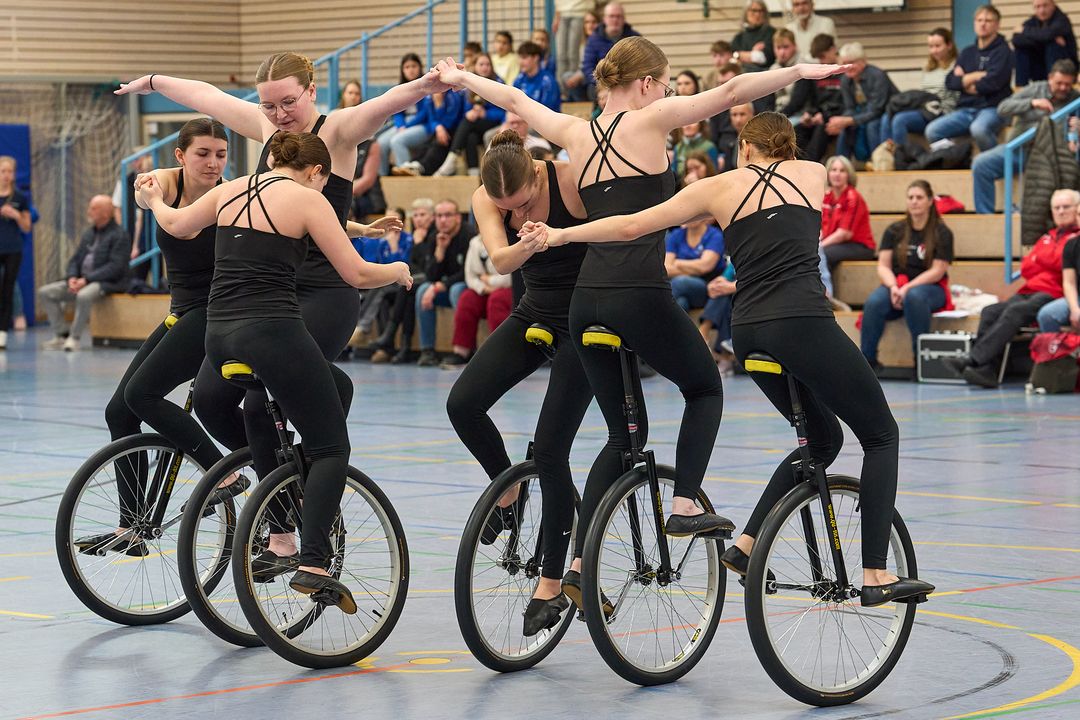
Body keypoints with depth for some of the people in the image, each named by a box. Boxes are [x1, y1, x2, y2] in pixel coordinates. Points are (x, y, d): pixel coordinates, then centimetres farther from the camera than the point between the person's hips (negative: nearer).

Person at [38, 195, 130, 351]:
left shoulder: (119, 236, -7)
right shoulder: (89, 233, 18)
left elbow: (115, 267, -16)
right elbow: (75, 259, 18)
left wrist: (87, 279, -20)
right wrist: (72, 277, -5)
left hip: (107, 283, -8)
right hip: (81, 281, 8)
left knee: (84, 296, -40)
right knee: (45, 292, -5)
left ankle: (74, 338, -25)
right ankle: (61, 334, -7)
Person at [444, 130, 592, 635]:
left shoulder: (572, 181, -24)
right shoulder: (485, 199, -11)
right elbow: (500, 259, -27)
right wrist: (528, 244, -46)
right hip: (534, 314, 5)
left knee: (550, 450, -10)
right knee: (463, 403, -15)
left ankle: (550, 587, 1)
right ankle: (508, 493, 14)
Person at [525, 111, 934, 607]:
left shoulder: (722, 187, 14)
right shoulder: (814, 174, 15)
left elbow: (631, 226, 11)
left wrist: (560, 235, 23)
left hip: (749, 332, 4)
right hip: (803, 320, -4)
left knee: (823, 439, 23)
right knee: (881, 435, 9)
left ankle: (745, 544, 15)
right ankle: (877, 576, -1)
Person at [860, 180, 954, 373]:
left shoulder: (942, 233, 2)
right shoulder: (894, 231, 11)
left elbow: (937, 272, -6)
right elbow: (883, 266, 5)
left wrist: (907, 288, -17)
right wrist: (894, 288, -16)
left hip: (929, 288, -2)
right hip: (896, 285, 2)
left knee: (914, 297, -40)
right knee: (873, 302, -32)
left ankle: (921, 356, -29)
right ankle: (867, 358, -27)